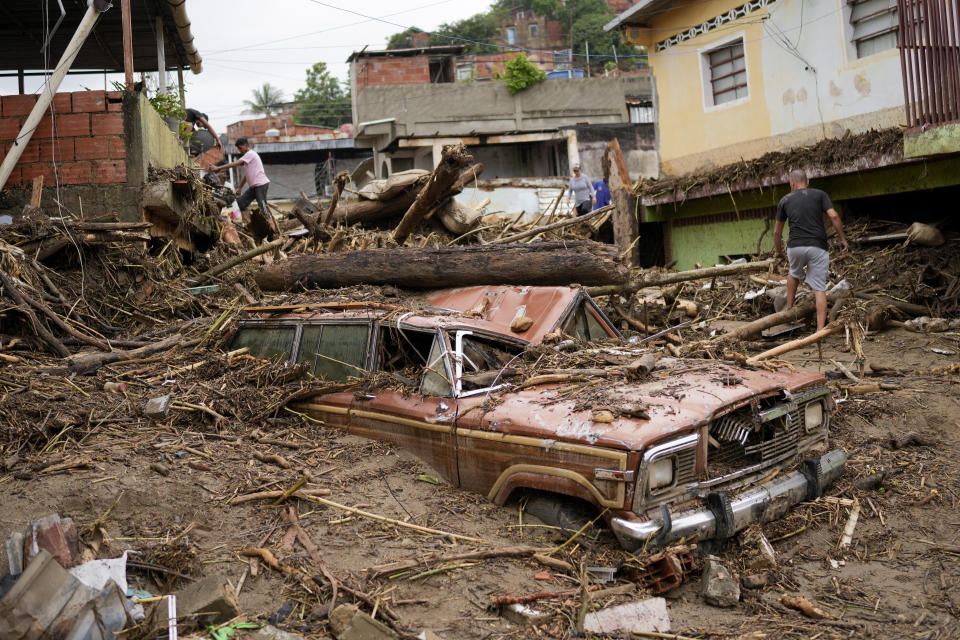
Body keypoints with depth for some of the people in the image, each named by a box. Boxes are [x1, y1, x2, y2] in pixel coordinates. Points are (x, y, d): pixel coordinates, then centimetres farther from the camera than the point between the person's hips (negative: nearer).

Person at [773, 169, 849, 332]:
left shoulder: (785, 200, 15)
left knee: (794, 274, 31)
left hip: (795, 246, 1)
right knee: (819, 288, 1)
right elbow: (834, 216, -3)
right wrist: (843, 238, 6)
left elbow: (777, 231, 19)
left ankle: (789, 310, 32)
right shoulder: (819, 194, 10)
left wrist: (779, 251, 32)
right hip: (818, 247, -1)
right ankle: (820, 328, -5)